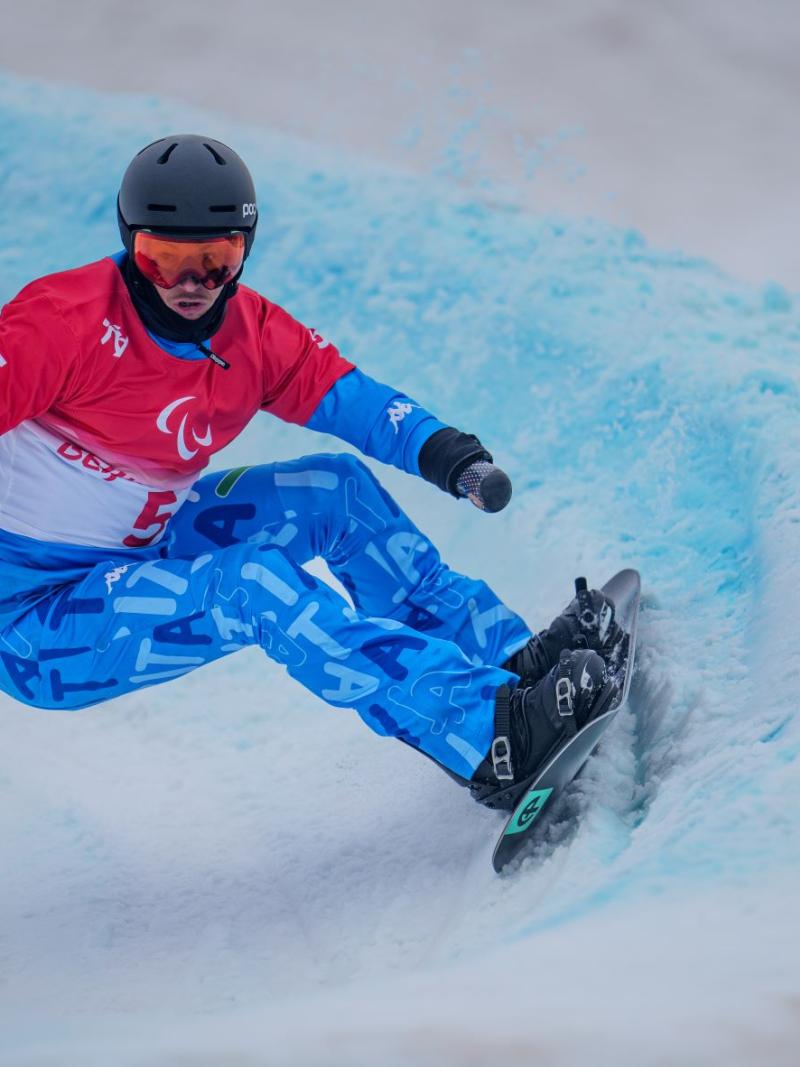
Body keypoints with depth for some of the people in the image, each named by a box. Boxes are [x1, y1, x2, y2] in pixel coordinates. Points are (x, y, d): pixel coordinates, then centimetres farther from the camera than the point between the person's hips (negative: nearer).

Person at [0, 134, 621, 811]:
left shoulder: (254, 334, -2)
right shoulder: (67, 322, -22)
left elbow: (349, 397, -1)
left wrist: (452, 457, -19)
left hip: (139, 557, 8)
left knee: (338, 489, 2)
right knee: (255, 584, -28)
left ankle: (509, 660, 1)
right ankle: (490, 733, -31)